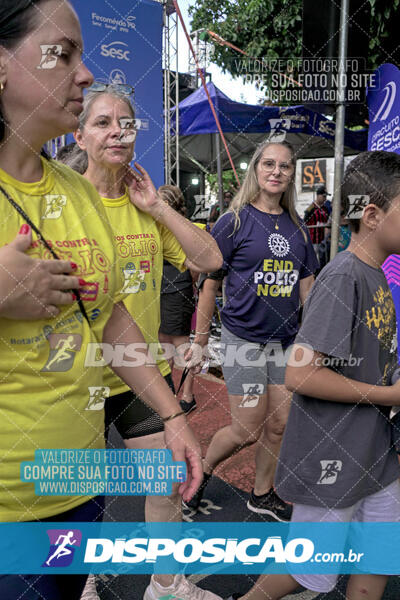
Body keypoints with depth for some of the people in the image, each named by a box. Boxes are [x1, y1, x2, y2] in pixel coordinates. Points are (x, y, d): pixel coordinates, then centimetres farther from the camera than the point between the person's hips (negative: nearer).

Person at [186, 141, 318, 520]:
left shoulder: (297, 228, 7)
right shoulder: (234, 221, -8)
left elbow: (307, 288, 13)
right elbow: (210, 282, -6)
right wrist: (200, 341, -5)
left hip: (285, 339, 5)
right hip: (243, 338, -5)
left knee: (279, 424, 12)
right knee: (247, 430, -2)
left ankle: (262, 494, 35)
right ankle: (201, 471, 28)